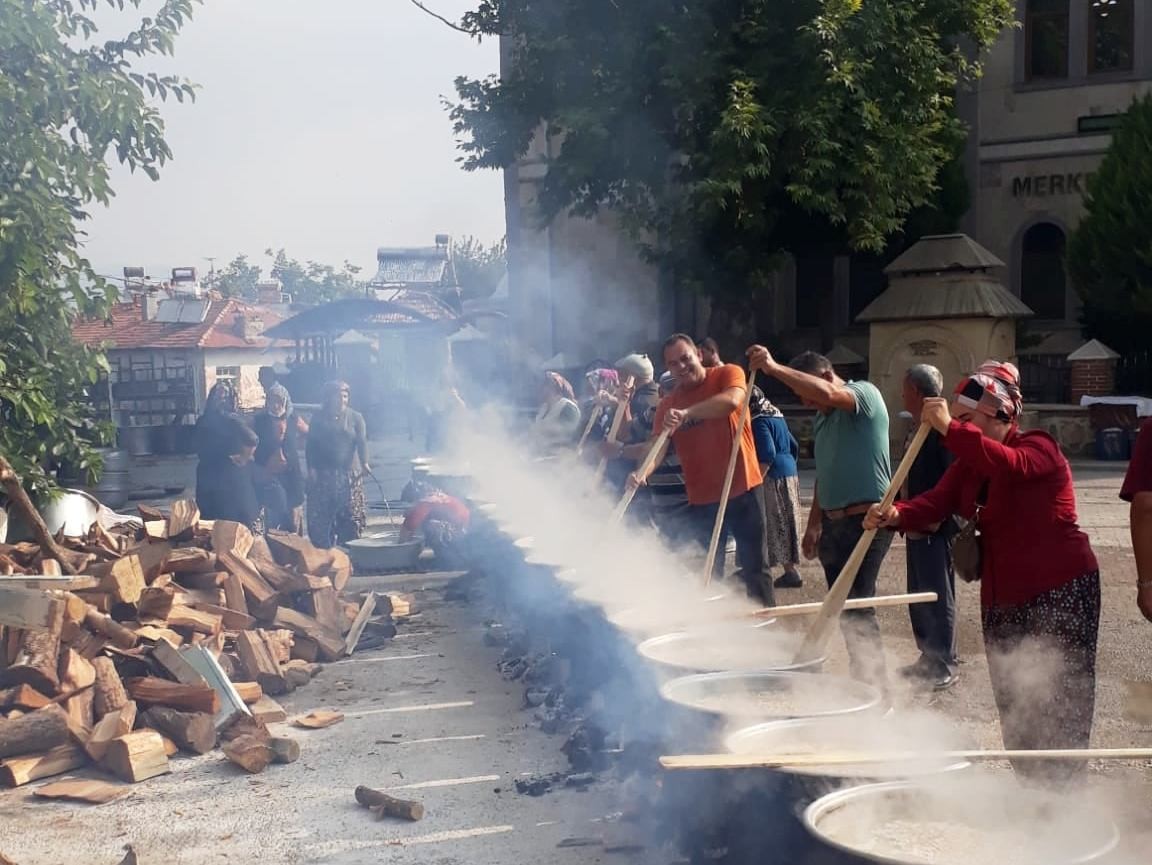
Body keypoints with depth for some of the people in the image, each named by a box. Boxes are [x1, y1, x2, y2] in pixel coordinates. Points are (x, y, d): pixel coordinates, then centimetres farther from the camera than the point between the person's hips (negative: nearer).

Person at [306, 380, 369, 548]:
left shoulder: (355, 417, 6)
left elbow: (362, 441, -7)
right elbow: (311, 444, 5)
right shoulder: (318, 418, 9)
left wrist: (364, 462, -24)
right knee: (321, 517, -2)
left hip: (349, 474, 0)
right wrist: (311, 468, -7)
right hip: (323, 474, 1)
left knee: (351, 516, -2)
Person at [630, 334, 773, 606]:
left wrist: (686, 413, -39)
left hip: (742, 489, -3)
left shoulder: (727, 374, -4)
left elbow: (732, 400, -26)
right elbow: (657, 445, -7)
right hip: (701, 499, 3)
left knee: (753, 567, 3)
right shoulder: (667, 405, 5)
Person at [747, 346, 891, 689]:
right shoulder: (823, 417, 17)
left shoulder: (864, 393, -8)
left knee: (857, 608, -11)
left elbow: (827, 393, -30)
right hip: (834, 522, 9)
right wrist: (813, 524, 22)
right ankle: (862, 676, 18)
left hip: (866, 520, -9)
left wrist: (773, 368, -28)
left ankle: (875, 683, -3)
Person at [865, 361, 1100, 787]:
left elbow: (1008, 465, -36)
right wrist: (896, 514, -27)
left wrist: (949, 428, -39)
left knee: (1058, 705, -3)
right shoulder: (969, 463, 9)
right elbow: (937, 501, -7)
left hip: (1060, 593, -8)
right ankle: (1029, 785, 25)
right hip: (1002, 599, 8)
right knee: (1014, 705, 13)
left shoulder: (1039, 447, -12)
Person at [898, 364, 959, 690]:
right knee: (918, 595, 15)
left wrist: (934, 519, -21)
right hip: (916, 526, 10)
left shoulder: (941, 428, -16)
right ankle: (928, 657, 25)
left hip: (935, 528, -10)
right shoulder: (916, 430, 14)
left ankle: (945, 664, 6)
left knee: (937, 596, -2)